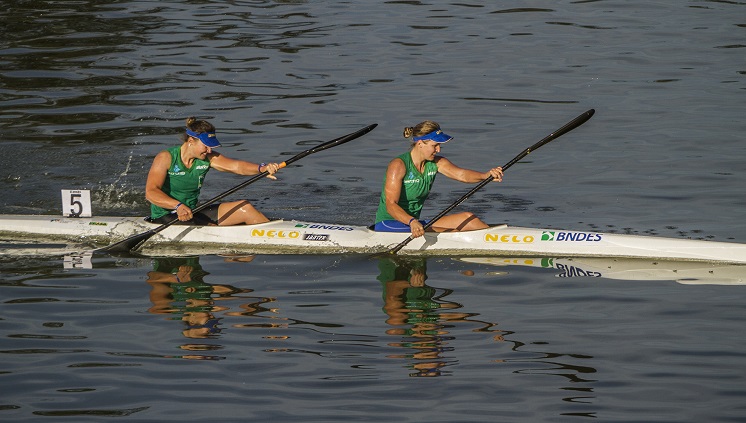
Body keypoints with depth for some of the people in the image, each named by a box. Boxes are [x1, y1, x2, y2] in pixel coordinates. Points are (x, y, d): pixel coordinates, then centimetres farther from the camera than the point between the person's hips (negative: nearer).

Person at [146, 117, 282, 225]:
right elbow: (151, 192, -24)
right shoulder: (166, 158, -14)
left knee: (245, 208, -4)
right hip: (165, 218, -7)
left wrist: (262, 168, -34)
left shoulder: (208, 158, 1)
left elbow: (236, 166, -14)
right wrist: (178, 206, -39)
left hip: (192, 213, 7)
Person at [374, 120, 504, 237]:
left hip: (414, 222, 8)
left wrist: (487, 175, -35)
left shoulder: (436, 163, 3)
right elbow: (390, 205, -25)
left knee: (467, 218, -6)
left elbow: (461, 174, -14)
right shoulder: (398, 165, -18)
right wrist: (412, 222, -43)